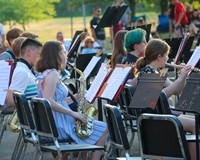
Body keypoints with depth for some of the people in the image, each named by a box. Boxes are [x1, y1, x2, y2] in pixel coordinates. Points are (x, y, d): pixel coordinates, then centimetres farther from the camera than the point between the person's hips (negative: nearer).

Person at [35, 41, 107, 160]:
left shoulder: (46, 73, 16)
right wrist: (72, 113, -21)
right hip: (58, 124, -10)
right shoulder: (53, 73, -14)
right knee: (103, 130, -3)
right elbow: (48, 101, -27)